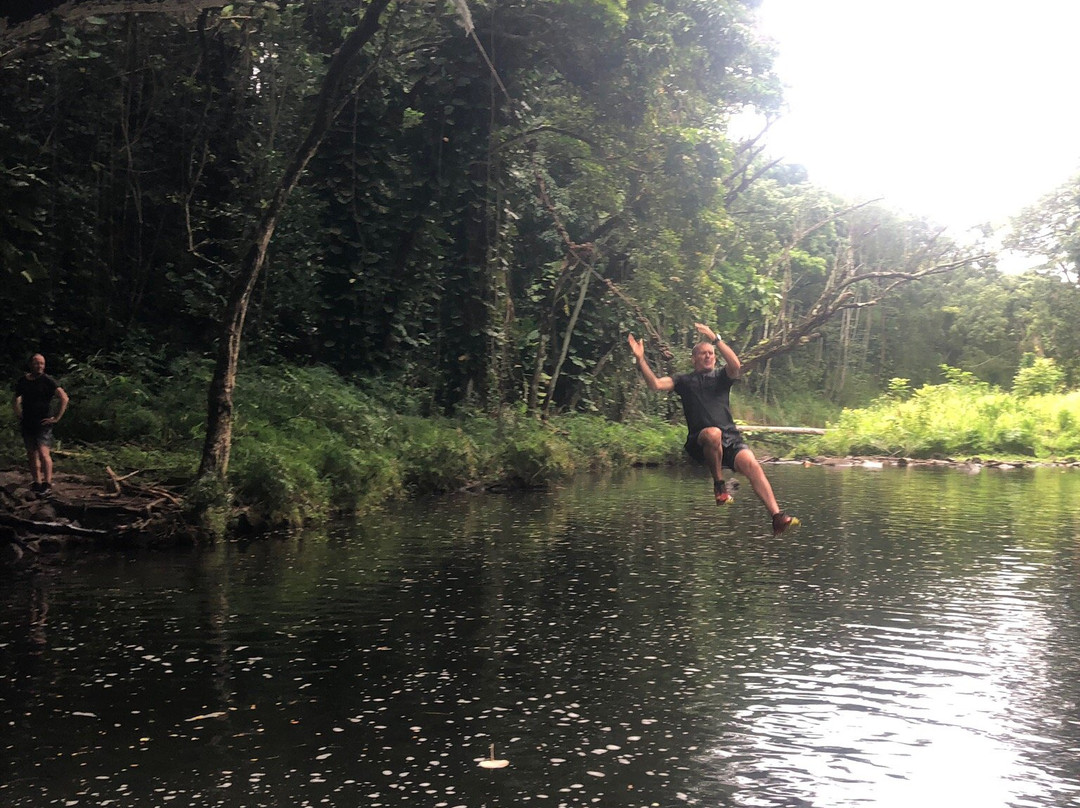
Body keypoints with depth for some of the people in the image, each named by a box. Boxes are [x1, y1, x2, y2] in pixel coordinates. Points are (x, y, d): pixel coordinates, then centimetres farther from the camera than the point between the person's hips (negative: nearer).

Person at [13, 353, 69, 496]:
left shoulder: (47, 381, -7)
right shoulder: (23, 380, 8)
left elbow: (64, 398, -13)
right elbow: (17, 399, 23)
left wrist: (56, 418, -13)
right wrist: (18, 414, 12)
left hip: (42, 424, -6)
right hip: (27, 424, 6)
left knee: (43, 454, -15)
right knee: (32, 455, 9)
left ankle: (47, 484, -11)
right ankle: (37, 482, 18)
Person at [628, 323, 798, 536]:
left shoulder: (721, 376, 18)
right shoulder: (684, 381, 17)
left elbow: (736, 365, -6)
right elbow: (656, 383, 2)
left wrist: (716, 339, -9)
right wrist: (640, 359, -9)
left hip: (730, 439, 2)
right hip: (700, 444, -1)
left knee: (752, 465, -26)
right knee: (713, 433, -38)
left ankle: (777, 516, -35)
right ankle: (719, 485, -18)